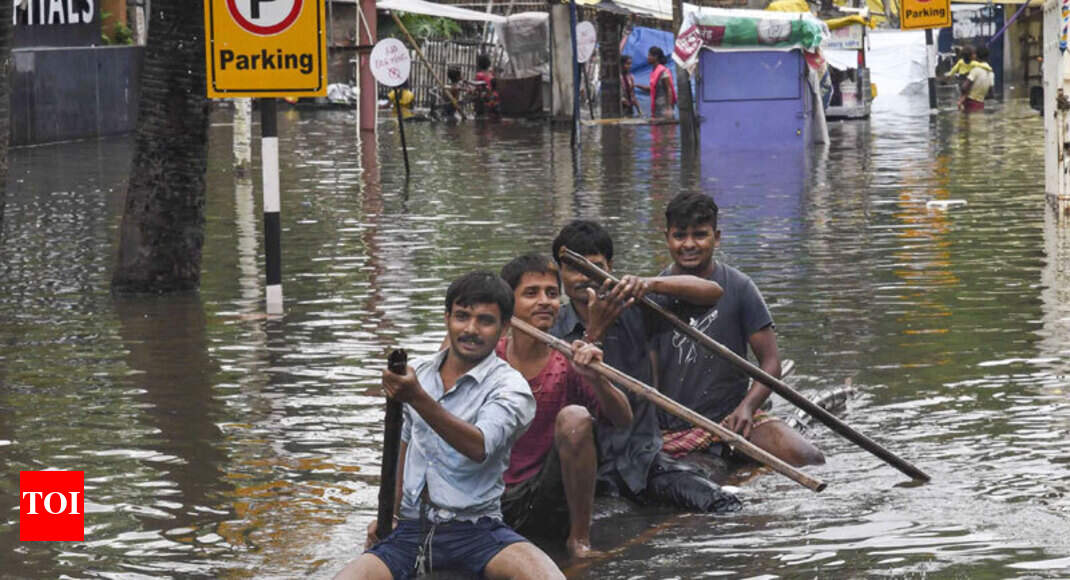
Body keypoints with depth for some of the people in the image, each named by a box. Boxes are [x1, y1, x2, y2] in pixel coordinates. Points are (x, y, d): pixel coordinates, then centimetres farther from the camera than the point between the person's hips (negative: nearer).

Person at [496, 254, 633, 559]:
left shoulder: (567, 364, -2)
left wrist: (596, 379, -31)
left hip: (546, 507, -1)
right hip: (489, 498, 1)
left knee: (574, 416, -25)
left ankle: (579, 539, -15)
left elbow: (623, 419, -11)